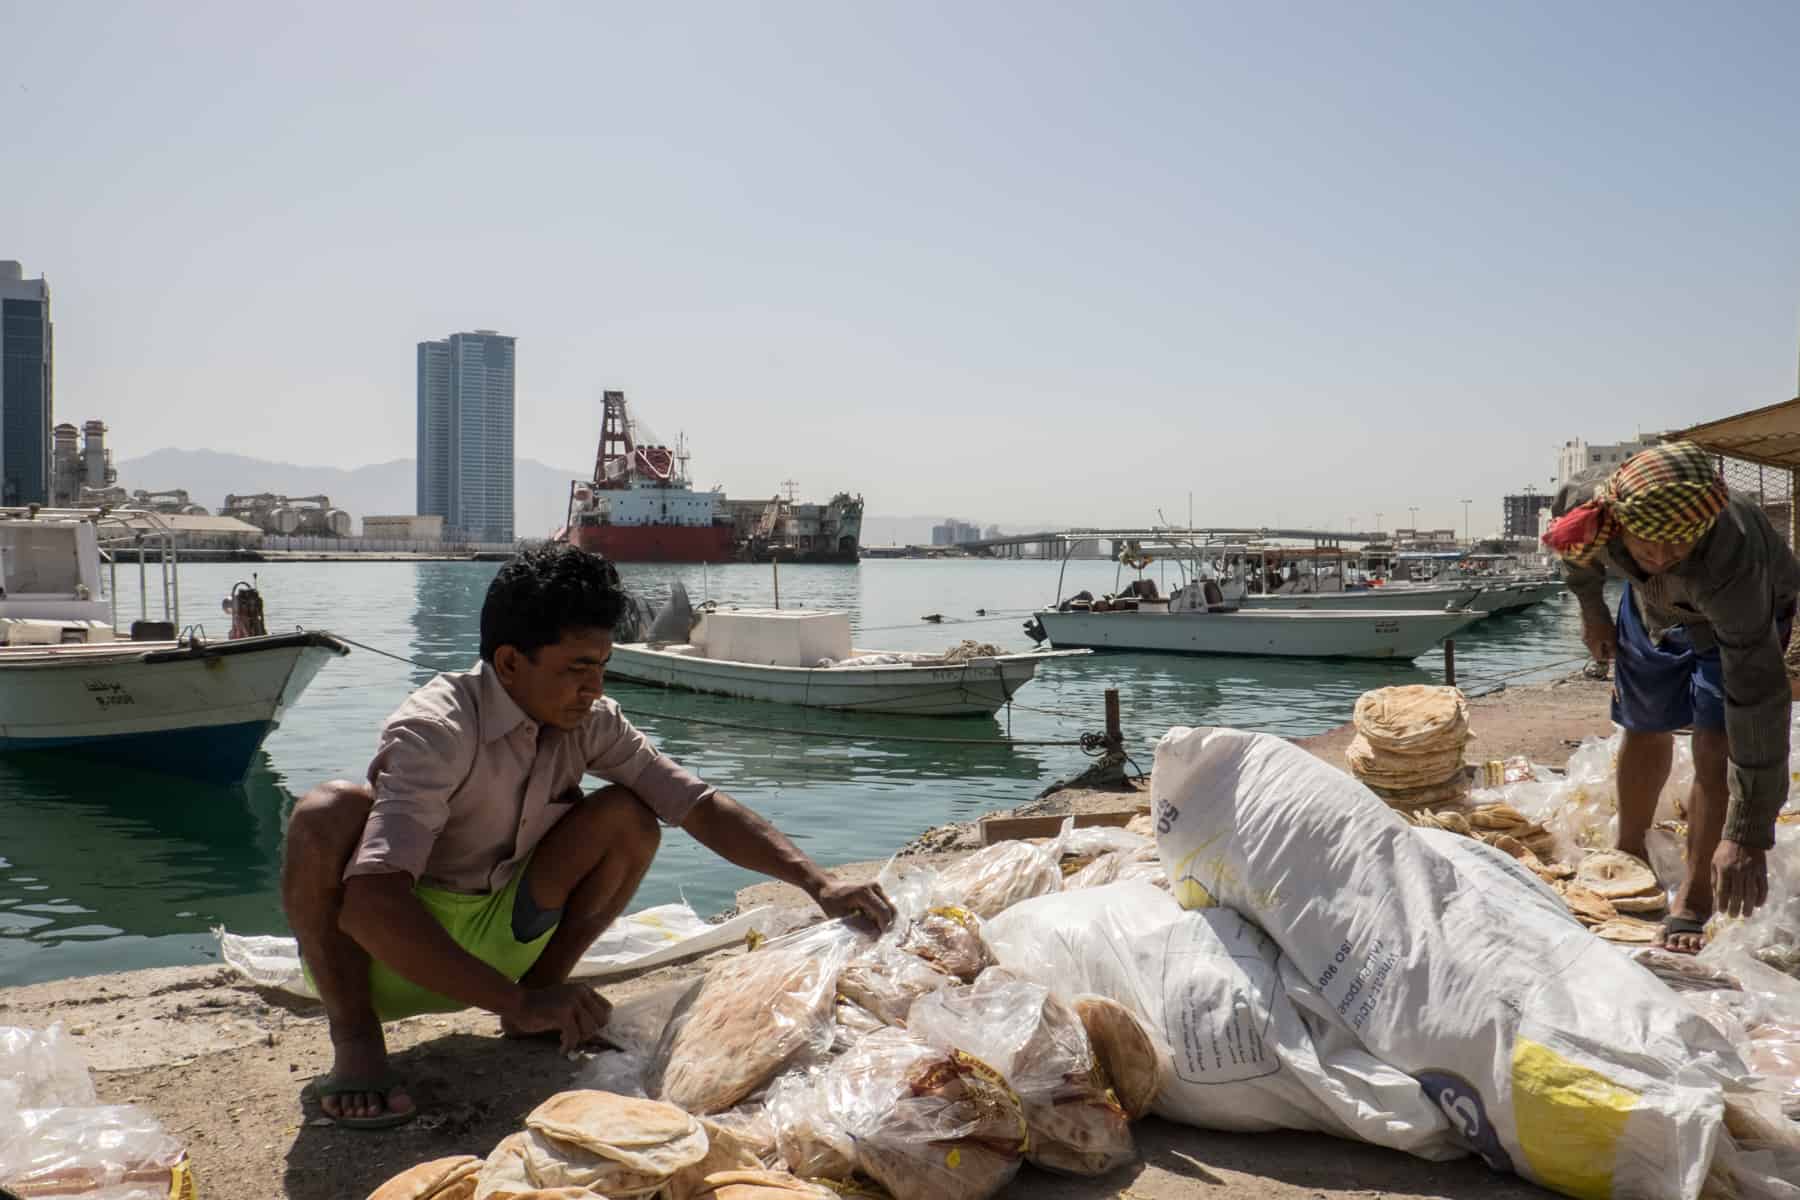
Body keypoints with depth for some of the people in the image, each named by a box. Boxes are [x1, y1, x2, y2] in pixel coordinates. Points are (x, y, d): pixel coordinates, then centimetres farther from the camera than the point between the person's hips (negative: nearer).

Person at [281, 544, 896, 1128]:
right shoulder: (435, 731, -28)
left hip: (494, 946, 5)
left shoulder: (588, 722, -10)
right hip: (388, 951, -4)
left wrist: (817, 883, -21)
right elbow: (372, 898, -39)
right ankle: (354, 1036, -17)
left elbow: (698, 804, -9)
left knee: (627, 816, -15)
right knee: (328, 814, -35)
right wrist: (516, 1002, -43)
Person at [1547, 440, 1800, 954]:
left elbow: (1758, 695, -47)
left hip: (1744, 613, -4)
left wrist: (1748, 835, -48)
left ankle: (1695, 897, 0)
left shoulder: (1731, 560, -47)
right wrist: (1591, 610, 3)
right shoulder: (1588, 502, -38)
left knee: (1716, 745, -15)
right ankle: (1629, 851, 36)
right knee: (1645, 731, 13)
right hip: (1651, 607, 4)